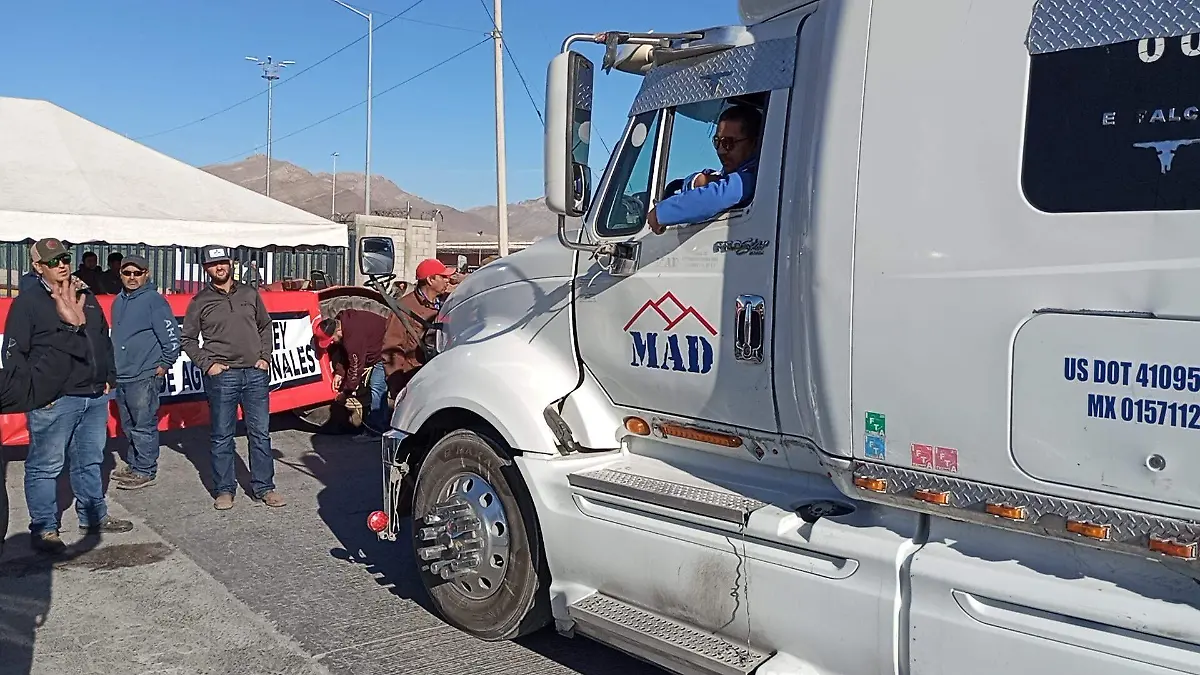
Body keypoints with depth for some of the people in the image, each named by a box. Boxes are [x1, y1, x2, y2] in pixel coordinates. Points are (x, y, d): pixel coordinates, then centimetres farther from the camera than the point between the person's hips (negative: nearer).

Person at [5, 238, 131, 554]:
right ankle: (44, 529, 11)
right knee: (45, 466, 1)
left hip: (95, 397, 7)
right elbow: (14, 352, -9)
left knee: (90, 461, 16)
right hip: (53, 401, -6)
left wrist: (109, 377, 16)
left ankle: (93, 517, 28)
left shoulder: (86, 297, 14)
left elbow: (104, 341, 22)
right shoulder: (28, 302, -6)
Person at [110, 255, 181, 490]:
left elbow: (172, 336, -13)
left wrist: (165, 364, -10)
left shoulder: (154, 300, -10)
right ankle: (133, 464, 28)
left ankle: (145, 471, 4)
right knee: (129, 426, 16)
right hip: (120, 376, 8)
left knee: (143, 426, -3)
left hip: (145, 376, -8)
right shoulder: (118, 302, 14)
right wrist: (114, 364, 22)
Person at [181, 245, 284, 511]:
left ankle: (263, 487, 14)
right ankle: (224, 490, 14)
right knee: (222, 437, 4)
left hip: (256, 374, 2)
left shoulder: (250, 294, 10)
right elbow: (188, 339, 8)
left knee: (260, 433, 5)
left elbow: (265, 326, 17)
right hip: (221, 376, -2)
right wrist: (207, 364, -4)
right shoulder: (200, 302, 4)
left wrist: (265, 357, 6)